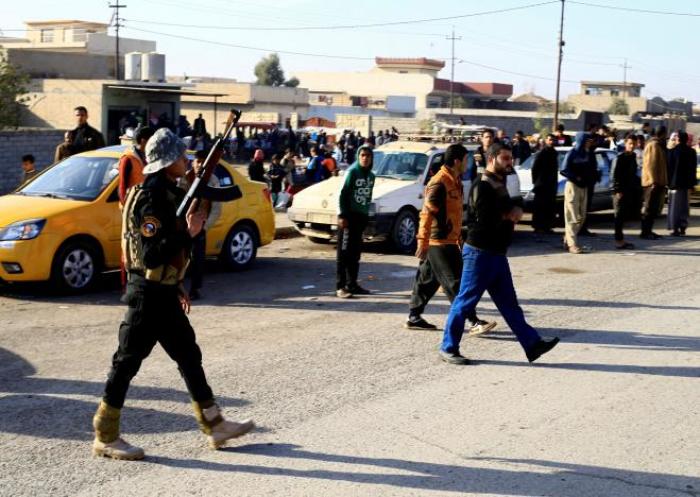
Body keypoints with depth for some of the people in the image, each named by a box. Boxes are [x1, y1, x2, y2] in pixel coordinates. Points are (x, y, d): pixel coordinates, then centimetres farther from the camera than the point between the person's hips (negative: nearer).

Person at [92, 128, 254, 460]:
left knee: (189, 357, 14)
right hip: (148, 294, -10)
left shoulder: (168, 193, 12)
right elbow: (151, 255, -25)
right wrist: (189, 233, -24)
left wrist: (177, 287, 22)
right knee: (127, 362, 0)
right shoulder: (150, 198, -18)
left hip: (164, 293, 10)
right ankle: (105, 438, 11)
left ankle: (215, 427, 23)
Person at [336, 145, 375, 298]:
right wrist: (342, 215, -18)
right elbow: (343, 194, -12)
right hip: (349, 216, -7)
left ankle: (352, 284, 19)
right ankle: (340, 286, -5)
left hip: (362, 217, 7)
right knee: (344, 252, -6)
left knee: (356, 252, 11)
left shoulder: (371, 175, 12)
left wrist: (366, 214, 11)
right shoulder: (352, 171, -9)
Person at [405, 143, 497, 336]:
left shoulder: (454, 181, 14)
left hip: (448, 241, 10)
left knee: (428, 280, 14)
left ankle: (414, 317, 21)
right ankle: (473, 322, -6)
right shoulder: (439, 183, -17)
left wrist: (459, 238, 26)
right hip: (439, 242, -10)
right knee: (455, 283, -7)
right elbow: (427, 213, -21)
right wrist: (423, 242, -23)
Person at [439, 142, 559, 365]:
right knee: (465, 301, -2)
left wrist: (514, 213, -6)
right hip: (480, 253, -9)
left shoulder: (500, 186, 15)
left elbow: (511, 210, 18)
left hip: (497, 253, 9)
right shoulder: (482, 188, -15)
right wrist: (508, 216, -9)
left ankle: (532, 344, 12)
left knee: (509, 304, 10)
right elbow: (485, 220, -25)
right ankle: (448, 348, 7)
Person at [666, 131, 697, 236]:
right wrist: (692, 184, 10)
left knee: (674, 206, 3)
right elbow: (693, 169, 5)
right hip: (686, 183, 3)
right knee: (684, 206, 13)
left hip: (675, 183, -3)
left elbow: (669, 168, -7)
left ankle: (675, 228, -2)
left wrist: (668, 182, -1)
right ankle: (683, 228, 11)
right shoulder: (692, 152, 2)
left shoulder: (673, 151, -9)